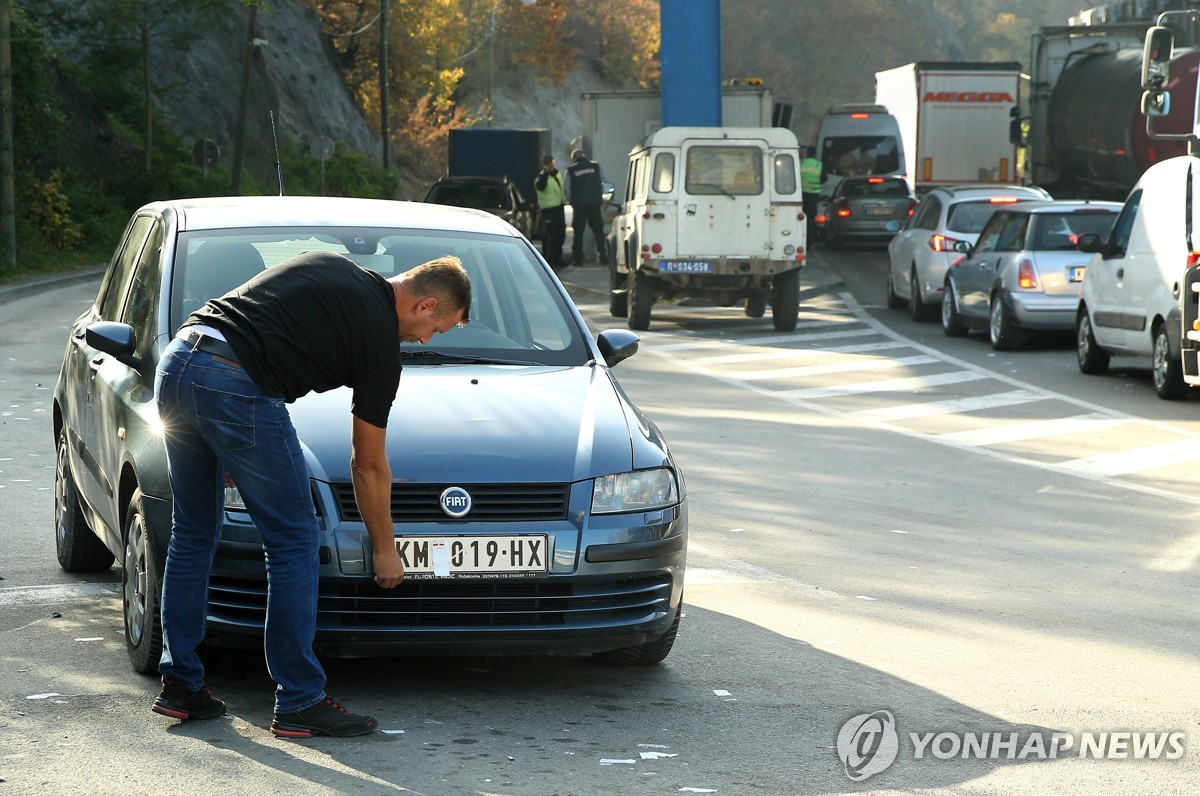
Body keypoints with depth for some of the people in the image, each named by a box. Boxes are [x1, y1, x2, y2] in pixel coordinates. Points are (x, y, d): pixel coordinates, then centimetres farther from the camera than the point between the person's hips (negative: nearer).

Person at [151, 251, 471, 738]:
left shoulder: (332, 270, 24)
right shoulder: (380, 339, 5)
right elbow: (369, 465, 12)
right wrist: (385, 549, 26)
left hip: (176, 363, 8)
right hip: (237, 387, -8)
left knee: (192, 533, 19)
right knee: (293, 542, 4)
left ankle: (180, 684, 25)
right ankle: (300, 703, 7)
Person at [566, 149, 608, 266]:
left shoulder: (570, 171, -3)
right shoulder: (596, 167, 2)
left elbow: (567, 190, 0)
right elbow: (602, 185, 12)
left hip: (579, 205, -1)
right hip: (594, 204, 1)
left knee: (578, 233, 6)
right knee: (598, 231, 8)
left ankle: (578, 259, 3)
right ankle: (603, 257, -1)